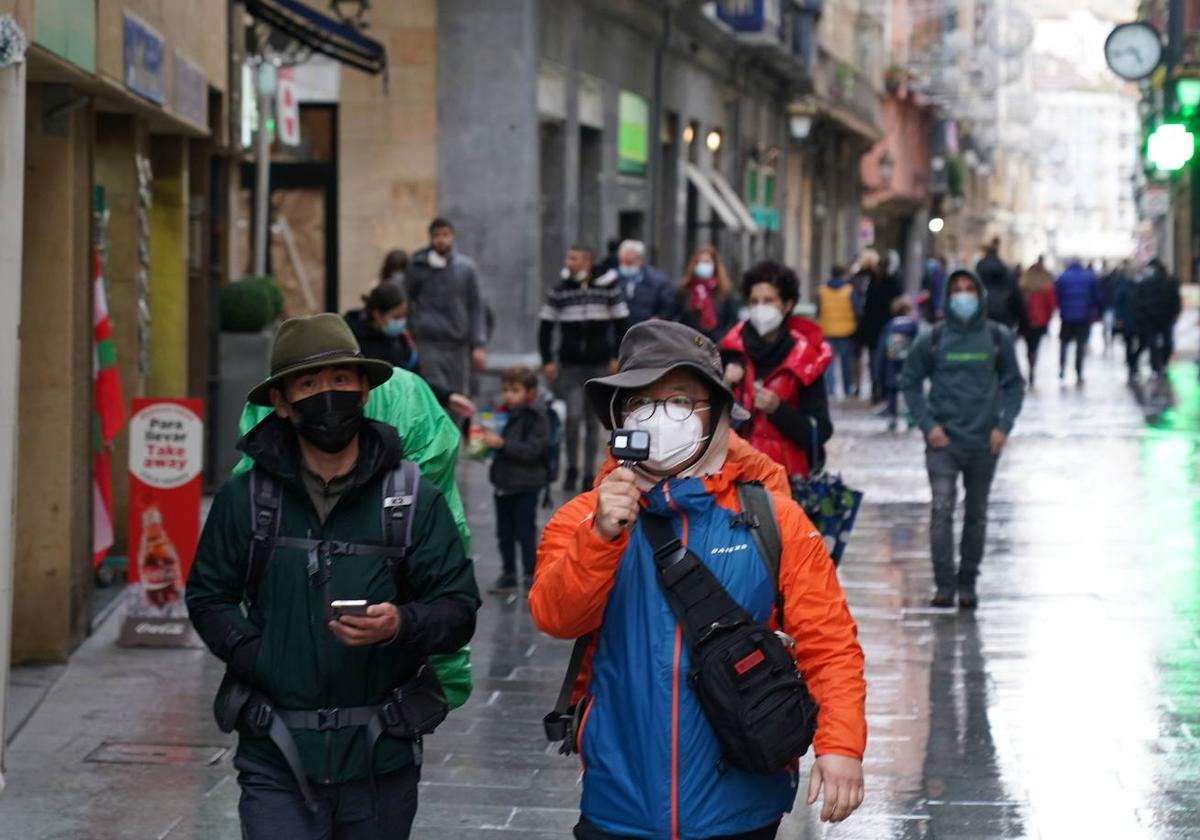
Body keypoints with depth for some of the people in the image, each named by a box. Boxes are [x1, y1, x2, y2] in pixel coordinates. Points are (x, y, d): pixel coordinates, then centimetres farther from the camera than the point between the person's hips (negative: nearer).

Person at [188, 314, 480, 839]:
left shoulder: (415, 500, 1)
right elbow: (209, 596, 10)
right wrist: (251, 655, -7)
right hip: (277, 759, -1)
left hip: (380, 758, 1)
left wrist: (401, 626, -20)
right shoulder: (244, 498, 2)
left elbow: (458, 609, 0)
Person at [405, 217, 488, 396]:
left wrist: (479, 345, 2)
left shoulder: (466, 267, 7)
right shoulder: (418, 266, 2)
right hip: (429, 343, -3)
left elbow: (476, 307, 9)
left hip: (458, 345, 3)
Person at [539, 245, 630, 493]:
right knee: (573, 417, -11)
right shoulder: (560, 291, 0)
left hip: (598, 364, 0)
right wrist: (547, 361, -2)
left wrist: (617, 357, -3)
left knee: (593, 421, 6)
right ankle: (572, 469, 6)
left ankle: (589, 474, 14)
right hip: (570, 365, 0)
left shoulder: (607, 288, -2)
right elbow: (545, 328, 5)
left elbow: (622, 324, 4)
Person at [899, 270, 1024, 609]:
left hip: (984, 442, 2)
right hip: (944, 441, -2)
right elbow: (909, 382, 5)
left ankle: (967, 583, 21)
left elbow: (1014, 384, 8)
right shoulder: (932, 339, -2)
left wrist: (1004, 425, -5)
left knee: (976, 514, 10)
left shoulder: (998, 337, 1)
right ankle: (944, 583, -8)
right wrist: (927, 424, -6)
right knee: (942, 509, -13)